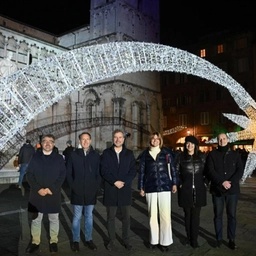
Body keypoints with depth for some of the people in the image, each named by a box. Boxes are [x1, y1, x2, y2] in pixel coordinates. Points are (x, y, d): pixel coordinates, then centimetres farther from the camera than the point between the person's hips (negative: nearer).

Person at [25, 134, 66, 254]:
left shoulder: (59, 158, 1)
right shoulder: (35, 157, 4)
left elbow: (62, 175, -4)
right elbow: (29, 174, -1)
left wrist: (51, 189, -15)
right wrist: (38, 189, -13)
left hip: (53, 194, 0)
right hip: (37, 194, 1)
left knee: (54, 219, 10)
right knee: (36, 219, 11)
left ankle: (53, 242, 25)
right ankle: (35, 242, 26)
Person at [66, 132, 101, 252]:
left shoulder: (96, 156, 2)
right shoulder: (73, 155, -1)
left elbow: (99, 174, 4)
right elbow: (68, 173, 1)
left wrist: (96, 187, -4)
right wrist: (73, 186, -6)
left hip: (91, 192, 2)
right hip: (77, 192, -1)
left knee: (89, 216, 13)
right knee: (77, 217, 8)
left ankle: (88, 239, 26)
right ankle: (75, 240, 22)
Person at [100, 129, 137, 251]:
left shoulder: (129, 153, 6)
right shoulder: (106, 153, 2)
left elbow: (133, 171, 0)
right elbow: (104, 171, -5)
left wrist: (123, 182, -13)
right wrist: (114, 182, -15)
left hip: (125, 190, 1)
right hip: (110, 190, -1)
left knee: (126, 217, 9)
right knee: (110, 217, 9)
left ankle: (126, 240, 24)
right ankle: (111, 241, 23)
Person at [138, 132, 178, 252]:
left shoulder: (166, 152, 3)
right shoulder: (145, 154, 5)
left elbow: (172, 168, 6)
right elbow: (142, 171, 7)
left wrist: (174, 183, 2)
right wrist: (141, 187, 5)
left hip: (165, 187, -1)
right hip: (150, 188, 1)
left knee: (165, 215, -1)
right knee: (152, 215, 8)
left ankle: (165, 241, 12)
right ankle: (153, 240, 21)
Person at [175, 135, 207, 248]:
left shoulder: (202, 156, 4)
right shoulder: (180, 156, 0)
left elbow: (207, 171, 9)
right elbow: (176, 172, 3)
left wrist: (205, 183, 0)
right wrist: (180, 184, -4)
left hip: (199, 190, 1)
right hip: (185, 190, -1)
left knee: (196, 215, 6)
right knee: (187, 214, 9)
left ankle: (194, 239, 15)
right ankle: (188, 237, 22)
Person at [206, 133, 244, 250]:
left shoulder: (235, 154, 7)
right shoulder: (212, 155, 2)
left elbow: (240, 170, -2)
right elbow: (210, 171, -8)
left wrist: (231, 182, -16)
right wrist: (222, 182, -19)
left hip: (232, 189, 1)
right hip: (217, 189, -1)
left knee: (232, 215, 7)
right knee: (218, 215, 8)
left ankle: (231, 239, 19)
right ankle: (219, 238, 21)